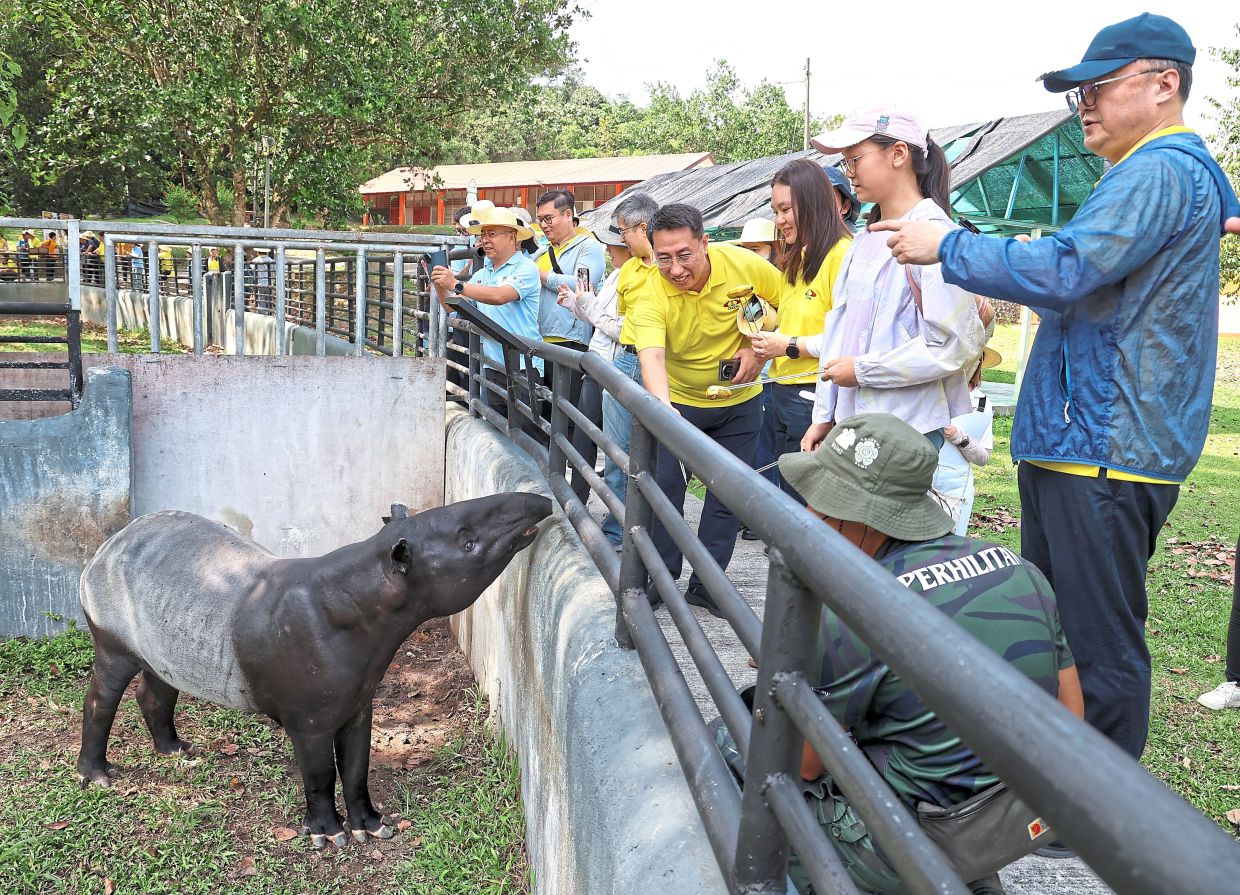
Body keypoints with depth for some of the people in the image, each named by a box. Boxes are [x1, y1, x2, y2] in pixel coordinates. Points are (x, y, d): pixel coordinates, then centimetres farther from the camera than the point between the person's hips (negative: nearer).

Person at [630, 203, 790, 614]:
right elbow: (651, 357, -44)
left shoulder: (744, 264, -22)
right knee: (663, 485, -1)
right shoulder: (651, 297, -27)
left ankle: (706, 583, 19)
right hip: (678, 401, -1)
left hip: (739, 402, 1)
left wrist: (759, 347, -18)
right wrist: (663, 407, -62)